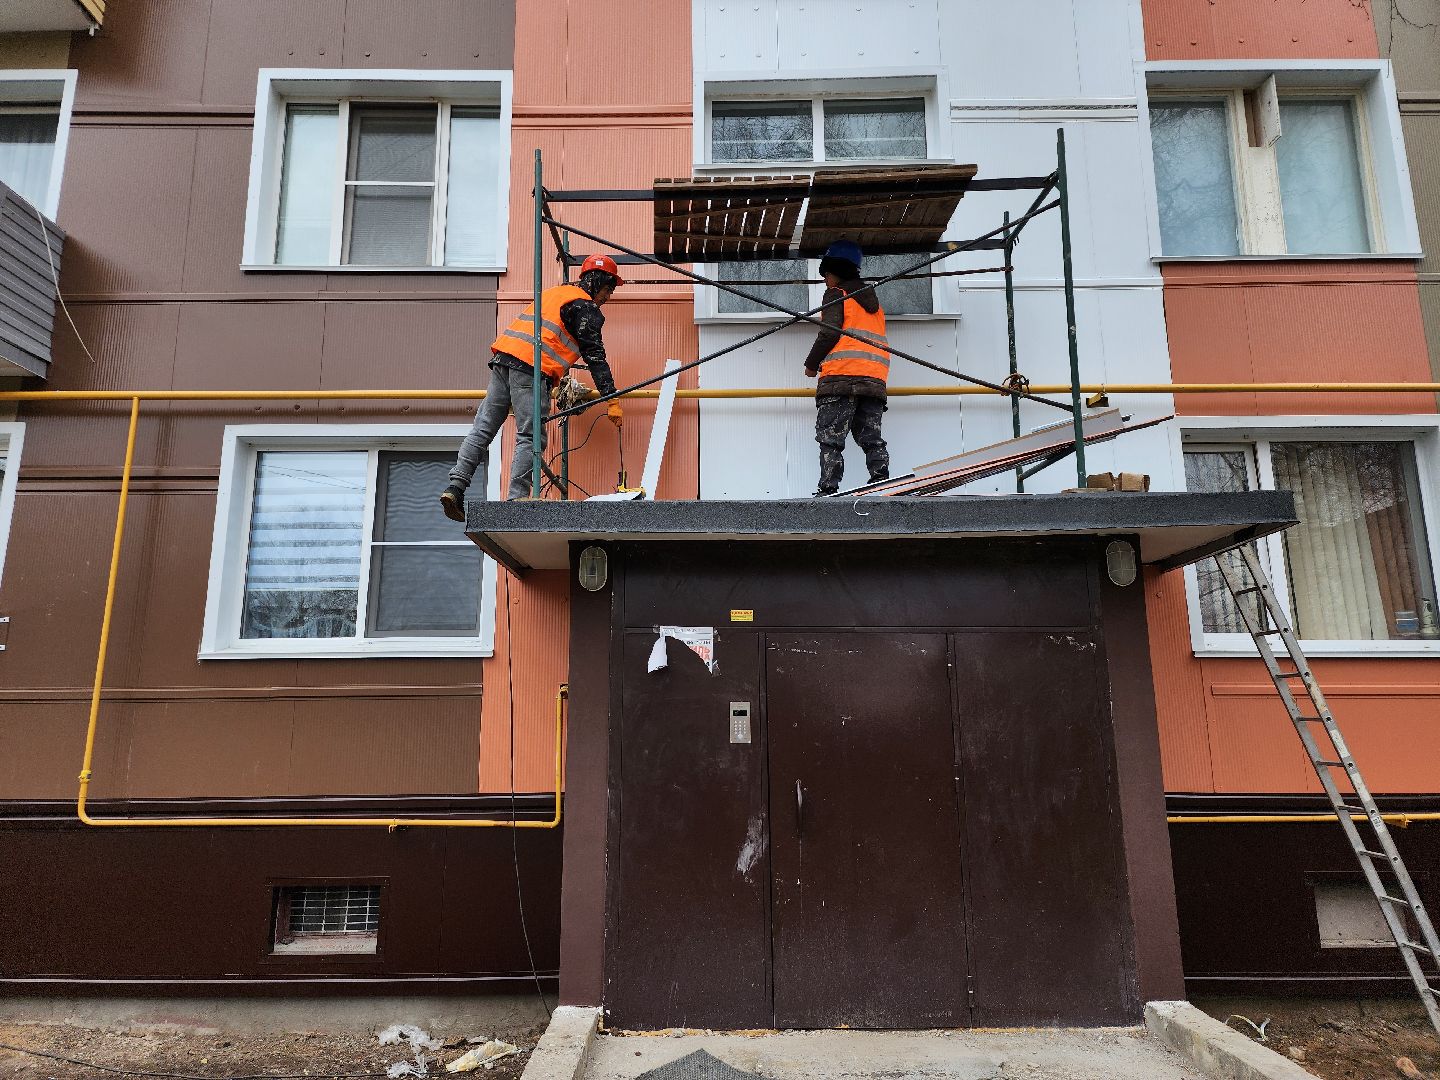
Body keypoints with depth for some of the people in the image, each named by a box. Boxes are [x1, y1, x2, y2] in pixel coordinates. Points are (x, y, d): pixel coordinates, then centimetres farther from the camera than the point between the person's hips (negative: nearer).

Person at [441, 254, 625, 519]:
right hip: (530, 369, -8)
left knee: (482, 429, 6)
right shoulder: (586, 308, 3)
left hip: (503, 358, 8)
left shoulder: (553, 292, 30)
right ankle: (517, 499, -12)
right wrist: (613, 401, -2)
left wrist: (561, 381, 40)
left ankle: (455, 487, 1)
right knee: (531, 438, -7)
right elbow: (595, 357, -3)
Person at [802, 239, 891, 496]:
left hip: (841, 376, -7)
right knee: (871, 438, 7)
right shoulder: (872, 300, 29)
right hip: (875, 379, 7)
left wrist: (811, 364, 3)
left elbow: (830, 332, -7)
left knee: (830, 438, -8)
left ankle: (828, 489, -15)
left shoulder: (836, 294, 6)